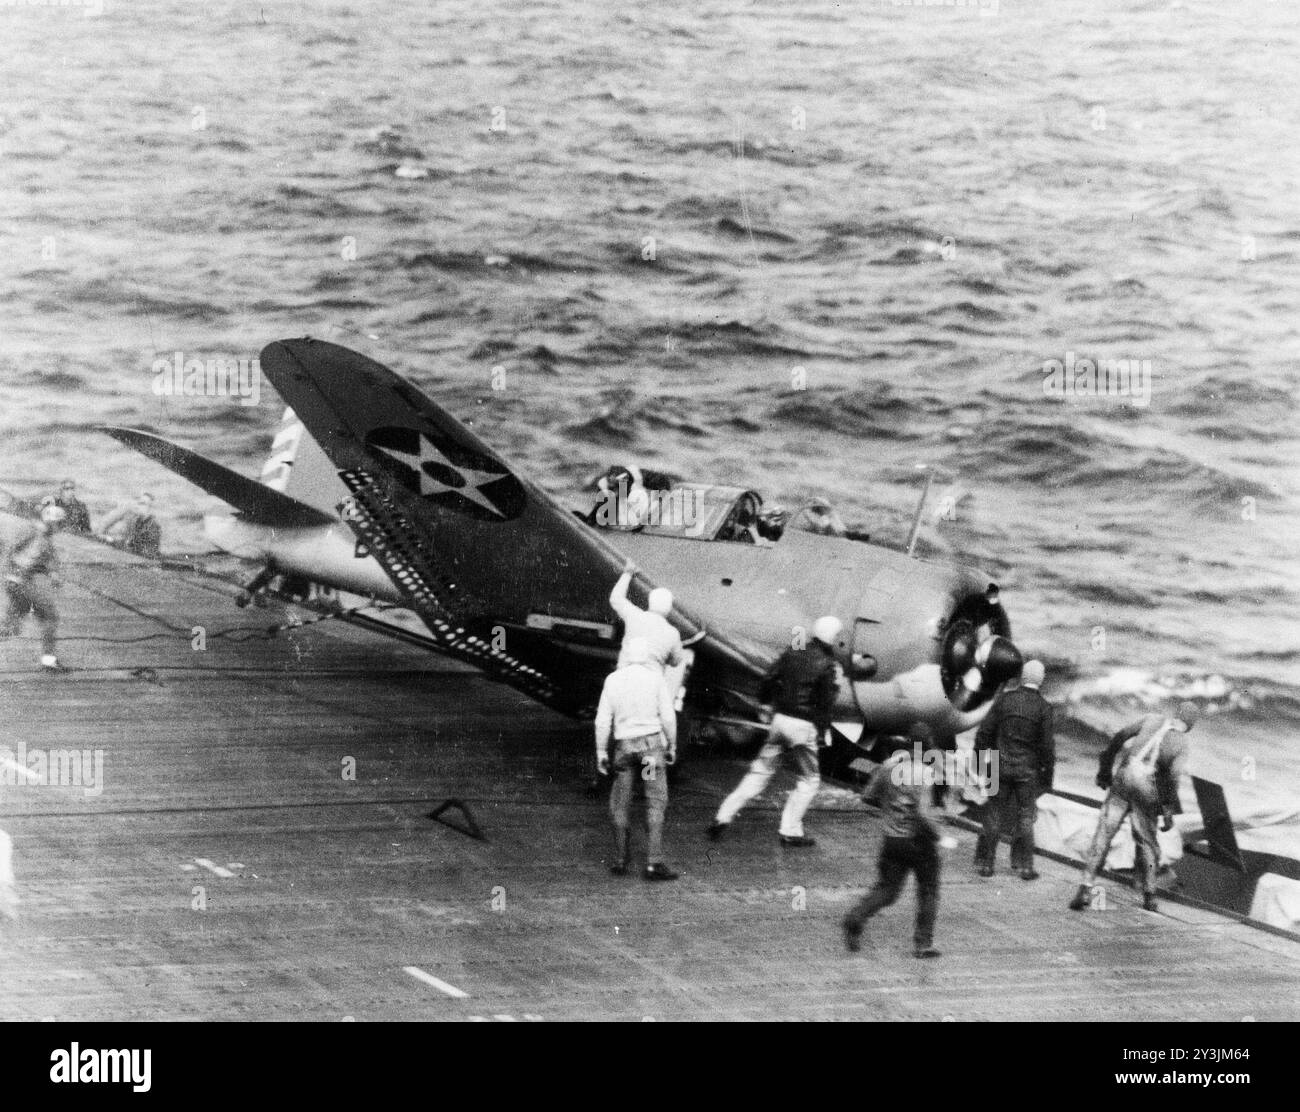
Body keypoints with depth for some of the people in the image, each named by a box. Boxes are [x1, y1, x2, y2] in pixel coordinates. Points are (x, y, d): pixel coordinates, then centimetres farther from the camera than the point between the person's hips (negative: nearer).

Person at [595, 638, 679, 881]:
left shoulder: (612, 680, 2)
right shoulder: (654, 677, -3)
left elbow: (603, 720, 0)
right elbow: (668, 716, -3)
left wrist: (601, 752, 7)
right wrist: (672, 746, 8)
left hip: (624, 746, 2)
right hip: (652, 742, -2)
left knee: (620, 804, 13)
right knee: (656, 803, 0)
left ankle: (621, 860, 14)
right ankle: (654, 863, -8)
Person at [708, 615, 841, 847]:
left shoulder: (792, 654, 5)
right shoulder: (828, 665, -10)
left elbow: (768, 680, 7)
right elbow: (826, 701, -12)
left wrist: (767, 704, 23)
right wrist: (823, 729, 1)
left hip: (780, 718, 5)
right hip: (803, 726, -5)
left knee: (760, 771, 14)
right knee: (809, 779, 11)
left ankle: (724, 816, 7)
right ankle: (790, 831, 7)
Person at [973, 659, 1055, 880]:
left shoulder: (1005, 698, -3)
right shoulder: (1043, 707, -8)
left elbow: (985, 732, -1)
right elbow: (1047, 744, -6)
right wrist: (1048, 774, 3)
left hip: (1001, 767, 1)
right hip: (1028, 770, -1)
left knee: (994, 814, 8)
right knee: (1025, 816, 10)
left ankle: (985, 862, 10)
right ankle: (1023, 865, 11)